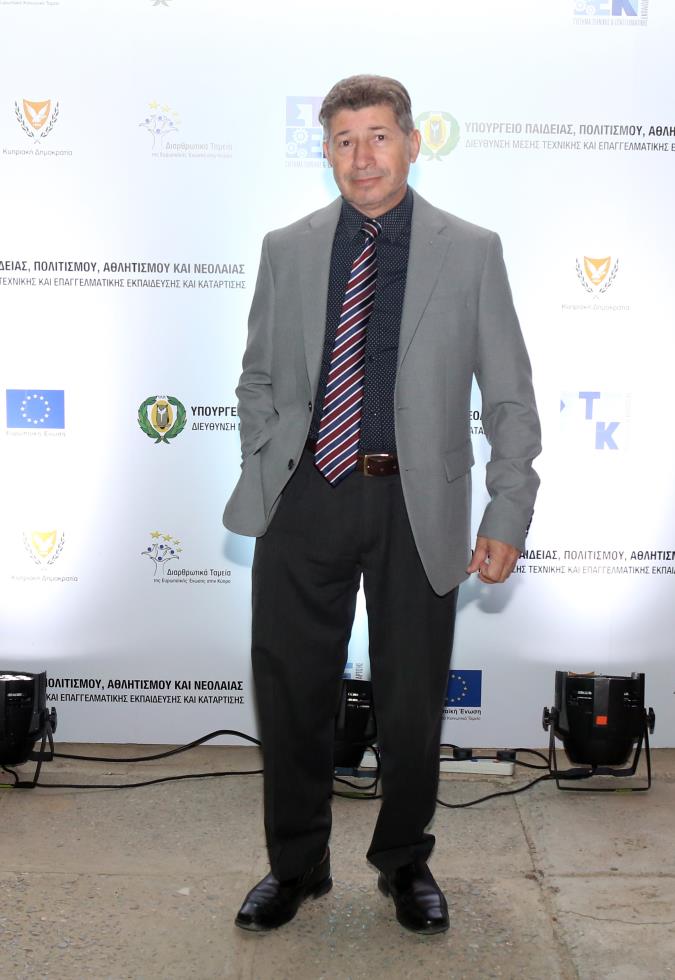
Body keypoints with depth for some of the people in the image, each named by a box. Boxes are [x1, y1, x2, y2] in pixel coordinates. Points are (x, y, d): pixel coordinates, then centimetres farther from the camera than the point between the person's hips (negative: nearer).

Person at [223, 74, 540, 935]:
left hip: (417, 507, -1)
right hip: (305, 499, 2)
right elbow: (259, 377, 15)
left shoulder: (471, 252, 1)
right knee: (291, 693, 9)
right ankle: (297, 864, 32)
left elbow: (510, 400, 1)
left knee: (412, 703, 9)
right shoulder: (287, 249, 7)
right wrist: (263, 477, 2)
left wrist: (508, 517, -6)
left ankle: (405, 863, 34)